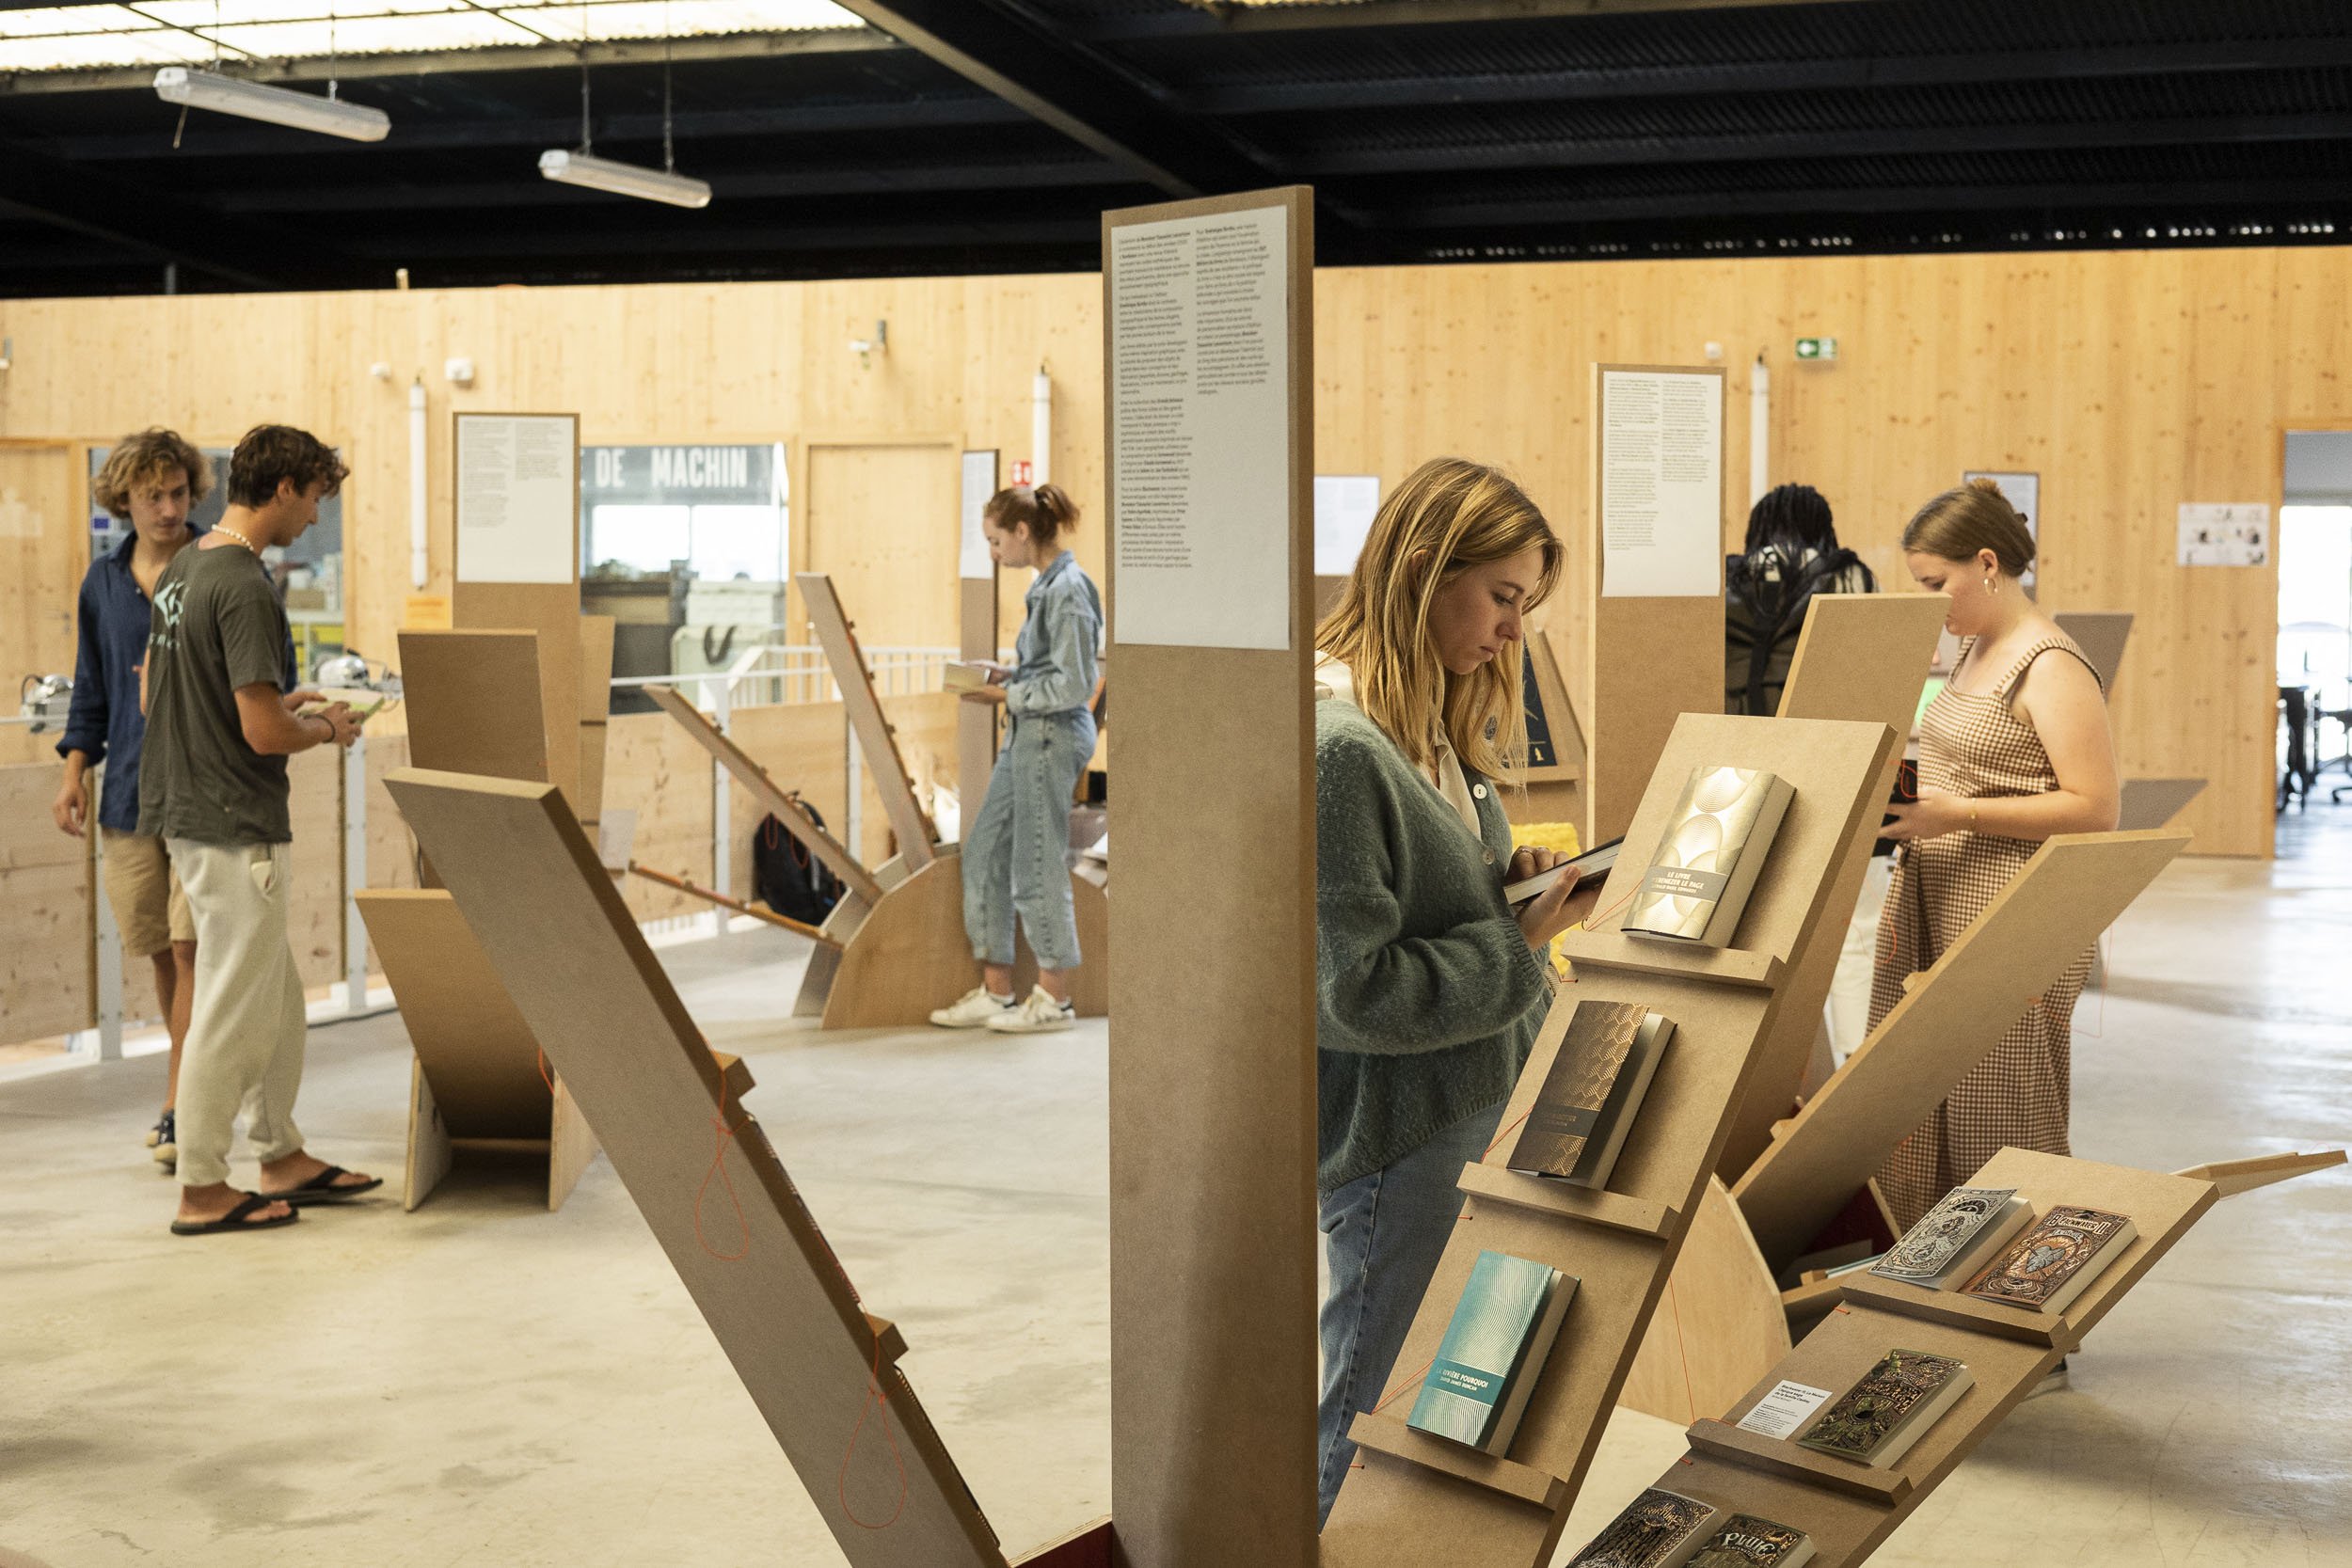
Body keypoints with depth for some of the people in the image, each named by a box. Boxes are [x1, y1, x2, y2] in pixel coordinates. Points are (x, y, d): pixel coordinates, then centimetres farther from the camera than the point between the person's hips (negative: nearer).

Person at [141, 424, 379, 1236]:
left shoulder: (184, 568, 10)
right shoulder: (245, 588, -21)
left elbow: (154, 696, 17)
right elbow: (263, 733, -24)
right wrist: (326, 728, -3)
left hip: (185, 808, 10)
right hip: (234, 826, -10)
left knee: (276, 995, 18)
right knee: (232, 1007, 0)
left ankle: (282, 1155, 27)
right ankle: (202, 1190, 9)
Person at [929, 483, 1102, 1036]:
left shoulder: (1067, 589, -17)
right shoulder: (1046, 584, 12)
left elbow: (1073, 684, -20)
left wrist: (1007, 695, -14)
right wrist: (1007, 676, 7)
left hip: (1054, 736, -10)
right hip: (1029, 735, 10)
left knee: (1038, 866, -1)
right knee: (984, 852, 12)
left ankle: (1053, 997, 11)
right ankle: (996, 990, 18)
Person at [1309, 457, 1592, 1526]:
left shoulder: (1426, 724, 10)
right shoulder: (1335, 744, -23)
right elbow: (1353, 990, -24)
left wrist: (1510, 878, 2)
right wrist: (1521, 943, -16)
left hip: (1476, 1106, 10)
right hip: (1395, 1132, -10)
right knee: (1373, 1417, 3)